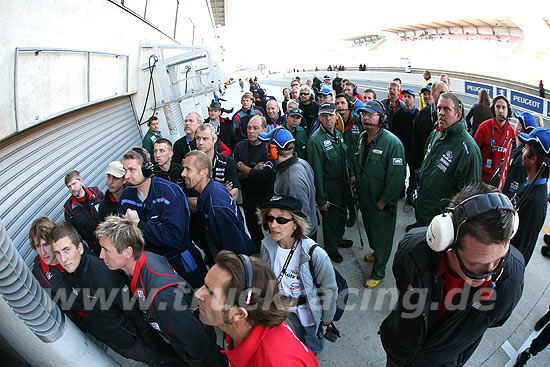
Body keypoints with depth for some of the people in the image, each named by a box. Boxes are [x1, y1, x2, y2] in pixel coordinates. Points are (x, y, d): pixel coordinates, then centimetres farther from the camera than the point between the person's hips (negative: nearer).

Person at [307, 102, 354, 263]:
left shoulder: (338, 134, 3)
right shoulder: (315, 140, -24)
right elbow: (316, 171, -24)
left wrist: (350, 175, 11)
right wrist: (321, 199, -22)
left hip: (343, 183, 8)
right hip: (329, 187, -8)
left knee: (342, 213, 25)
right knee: (330, 217, 10)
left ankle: (338, 238, 50)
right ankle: (331, 248, 33)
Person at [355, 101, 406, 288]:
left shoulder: (392, 143, -23)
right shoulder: (362, 138, 2)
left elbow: (397, 176, -23)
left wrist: (384, 201, -20)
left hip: (383, 202, -7)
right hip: (364, 198, 7)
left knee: (382, 235, 8)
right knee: (370, 229, 26)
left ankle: (378, 272, 26)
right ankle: (376, 252, 53)